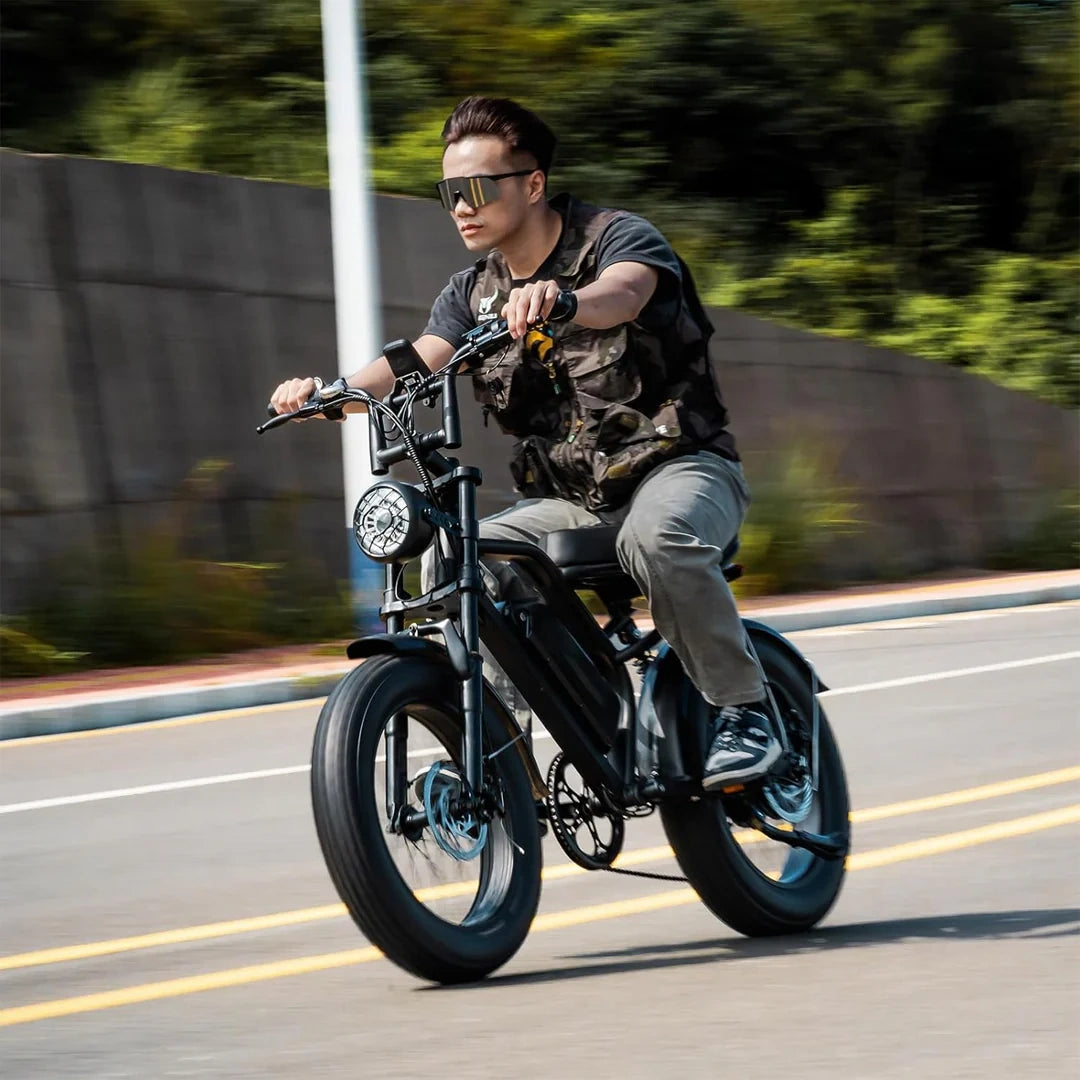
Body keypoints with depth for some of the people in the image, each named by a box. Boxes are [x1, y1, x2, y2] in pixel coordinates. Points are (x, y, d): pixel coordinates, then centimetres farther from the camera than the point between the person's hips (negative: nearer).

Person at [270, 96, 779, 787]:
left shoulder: (616, 237, -8)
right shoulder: (474, 295, 9)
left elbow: (622, 292, -33)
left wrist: (560, 301, -57)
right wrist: (329, 393, -29)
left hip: (680, 466, -6)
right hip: (570, 497, 6)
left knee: (656, 535, -38)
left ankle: (744, 710, -24)